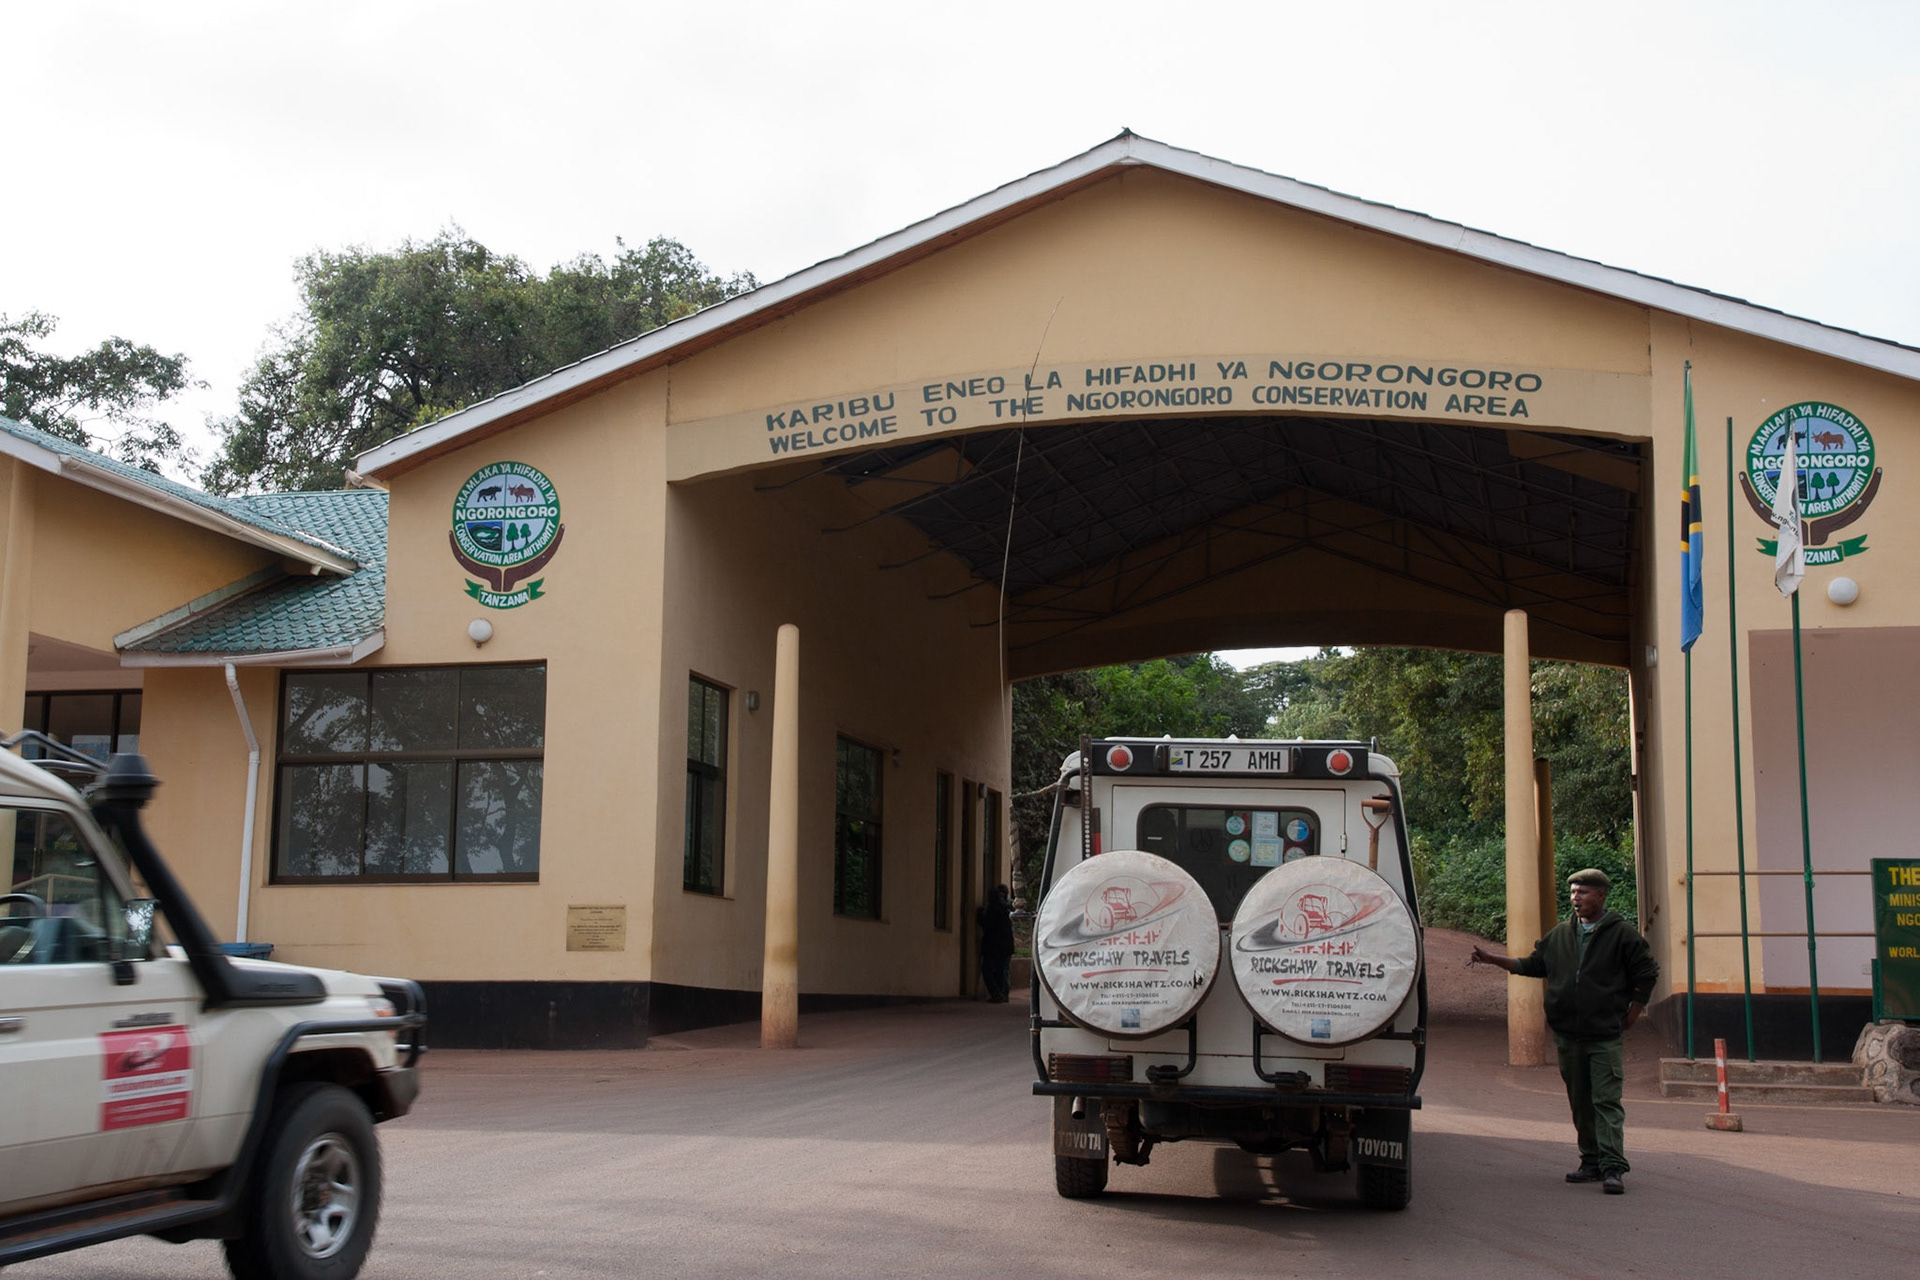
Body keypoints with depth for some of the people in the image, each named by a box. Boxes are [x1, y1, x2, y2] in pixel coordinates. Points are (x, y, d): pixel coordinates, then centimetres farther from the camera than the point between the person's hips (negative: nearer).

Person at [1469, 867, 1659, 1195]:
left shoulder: (1621, 934, -1)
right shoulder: (1560, 934, 12)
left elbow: (1646, 975, 1)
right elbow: (1533, 965, 18)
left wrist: (1629, 1019, -2)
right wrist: (1491, 959, 10)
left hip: (1606, 1036, -5)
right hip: (1568, 1036, 5)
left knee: (1607, 1101, -10)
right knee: (1580, 1103, 10)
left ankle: (1612, 1168, -13)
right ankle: (1591, 1162, 18)